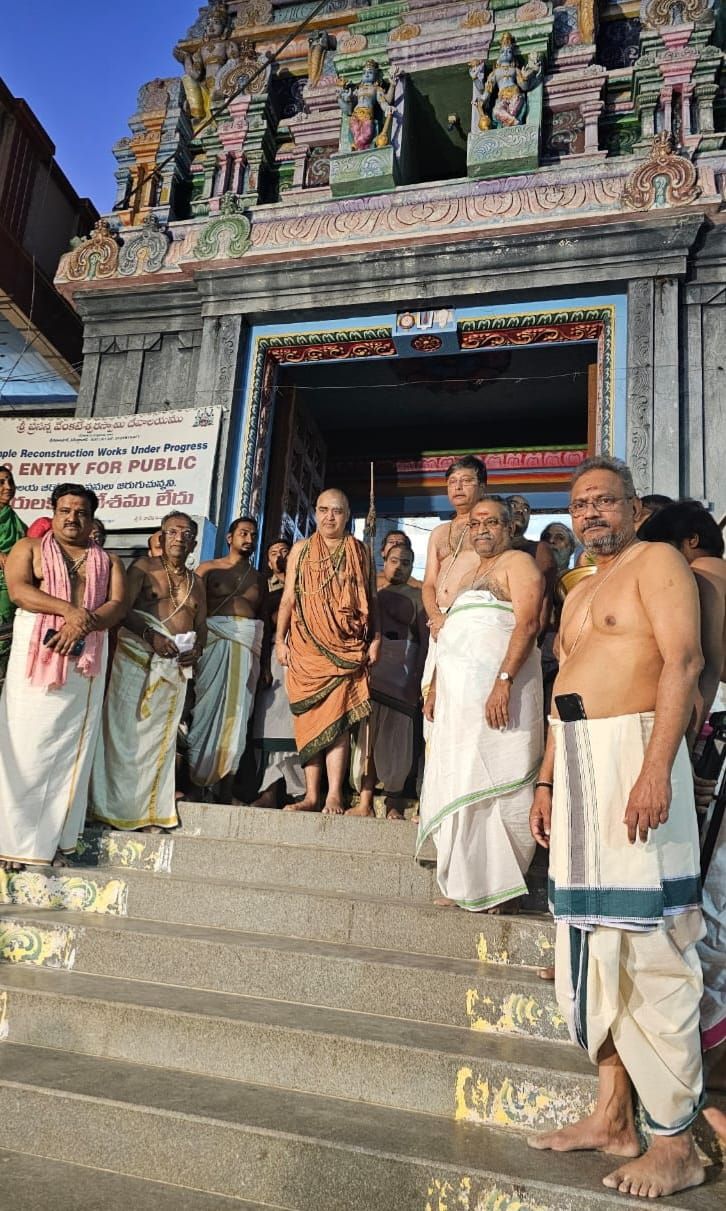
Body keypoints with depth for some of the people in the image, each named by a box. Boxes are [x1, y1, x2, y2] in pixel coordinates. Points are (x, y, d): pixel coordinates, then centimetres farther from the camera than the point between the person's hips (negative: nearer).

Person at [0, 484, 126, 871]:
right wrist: (69, 610, -18)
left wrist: (83, 623, -17)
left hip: (85, 661, 2)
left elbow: (117, 606, 2)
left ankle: (52, 839, 11)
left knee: (71, 750, 3)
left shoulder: (107, 561, 15)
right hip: (35, 656, -2)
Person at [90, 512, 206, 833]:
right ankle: (116, 806, 5)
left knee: (161, 736, 7)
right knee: (126, 730, -4)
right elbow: (122, 610, -10)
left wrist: (198, 648, -4)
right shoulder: (144, 567, 1)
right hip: (136, 658, -5)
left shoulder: (196, 583, 17)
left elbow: (201, 626, 17)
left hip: (175, 666, 5)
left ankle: (151, 809, 14)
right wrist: (150, 636, -23)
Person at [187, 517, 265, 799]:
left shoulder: (260, 579, 20)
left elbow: (264, 619, 17)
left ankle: (226, 791, 3)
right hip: (212, 641, -3)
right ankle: (191, 780, 0)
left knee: (237, 712, 0)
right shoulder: (209, 568, 9)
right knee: (206, 705, -7)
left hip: (247, 648, 3)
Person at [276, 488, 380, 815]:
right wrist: (280, 640, 4)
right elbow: (288, 598, 12)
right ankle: (311, 795, 4)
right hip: (305, 647, 2)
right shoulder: (301, 550, 13)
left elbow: (371, 599, 11)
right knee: (309, 718, 0)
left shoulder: (360, 551, 11)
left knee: (336, 718, -10)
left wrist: (376, 638, 0)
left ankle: (334, 795, -10)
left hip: (345, 648, -2)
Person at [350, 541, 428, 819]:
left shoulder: (416, 597, 11)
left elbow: (425, 639, 4)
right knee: (367, 731, -3)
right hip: (369, 668, 2)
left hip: (401, 670, -2)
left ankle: (392, 803, 4)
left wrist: (418, 676, -6)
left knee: (395, 736, -2)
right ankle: (365, 801, -3)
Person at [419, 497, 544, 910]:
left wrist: (503, 681, -24)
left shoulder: (518, 563, -1)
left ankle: (494, 884, 2)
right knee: (457, 783, 7)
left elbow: (527, 624, -15)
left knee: (489, 783, -7)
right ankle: (465, 884, 14)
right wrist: (436, 687, 20)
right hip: (459, 696, 9)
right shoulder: (472, 574, 26)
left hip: (496, 693, -8)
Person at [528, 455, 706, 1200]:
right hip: (577, 765, 9)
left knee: (650, 950, -4)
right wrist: (547, 782, 16)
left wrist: (656, 768, -25)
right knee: (594, 945, 11)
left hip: (631, 754, -8)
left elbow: (683, 662, -16)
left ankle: (675, 1143, 9)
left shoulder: (656, 562, -3)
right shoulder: (578, 594, 22)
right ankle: (612, 1118, 23)